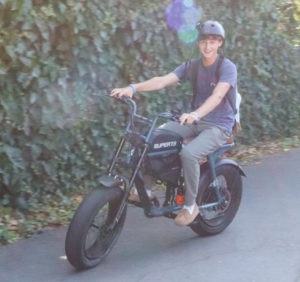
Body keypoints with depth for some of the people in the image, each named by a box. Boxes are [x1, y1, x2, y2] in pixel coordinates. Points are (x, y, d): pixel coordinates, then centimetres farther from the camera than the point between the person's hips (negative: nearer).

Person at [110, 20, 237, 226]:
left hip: (219, 126, -6)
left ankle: (190, 205, -13)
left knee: (189, 154, -33)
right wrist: (132, 88, -24)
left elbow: (217, 95, -29)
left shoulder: (227, 67, -11)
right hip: (194, 122, 6)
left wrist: (196, 114, -48)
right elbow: (163, 80, -7)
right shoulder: (192, 66, 7)